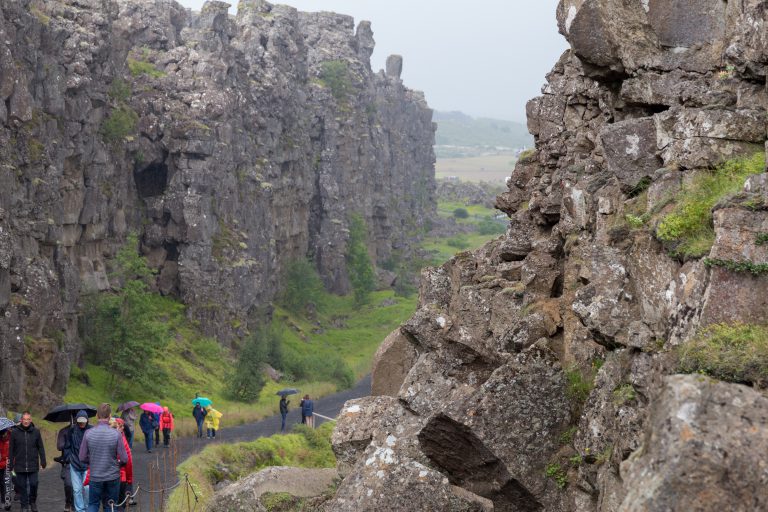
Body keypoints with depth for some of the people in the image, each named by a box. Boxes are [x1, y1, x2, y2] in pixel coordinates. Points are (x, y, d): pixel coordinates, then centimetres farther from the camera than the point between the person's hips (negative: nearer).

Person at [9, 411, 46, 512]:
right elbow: (11, 449, 4)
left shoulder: (36, 432, 2)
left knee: (33, 484, -2)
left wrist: (43, 461, 0)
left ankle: (33, 501, 22)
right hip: (20, 465, 0)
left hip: (33, 465, 0)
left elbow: (41, 448, 6)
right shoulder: (15, 432, 0)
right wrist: (10, 464, 2)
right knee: (22, 486, 4)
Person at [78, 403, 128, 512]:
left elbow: (83, 457, -3)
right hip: (113, 477, -1)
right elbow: (124, 459, -11)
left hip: (95, 477, 1)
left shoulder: (88, 433, -10)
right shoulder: (116, 434, -15)